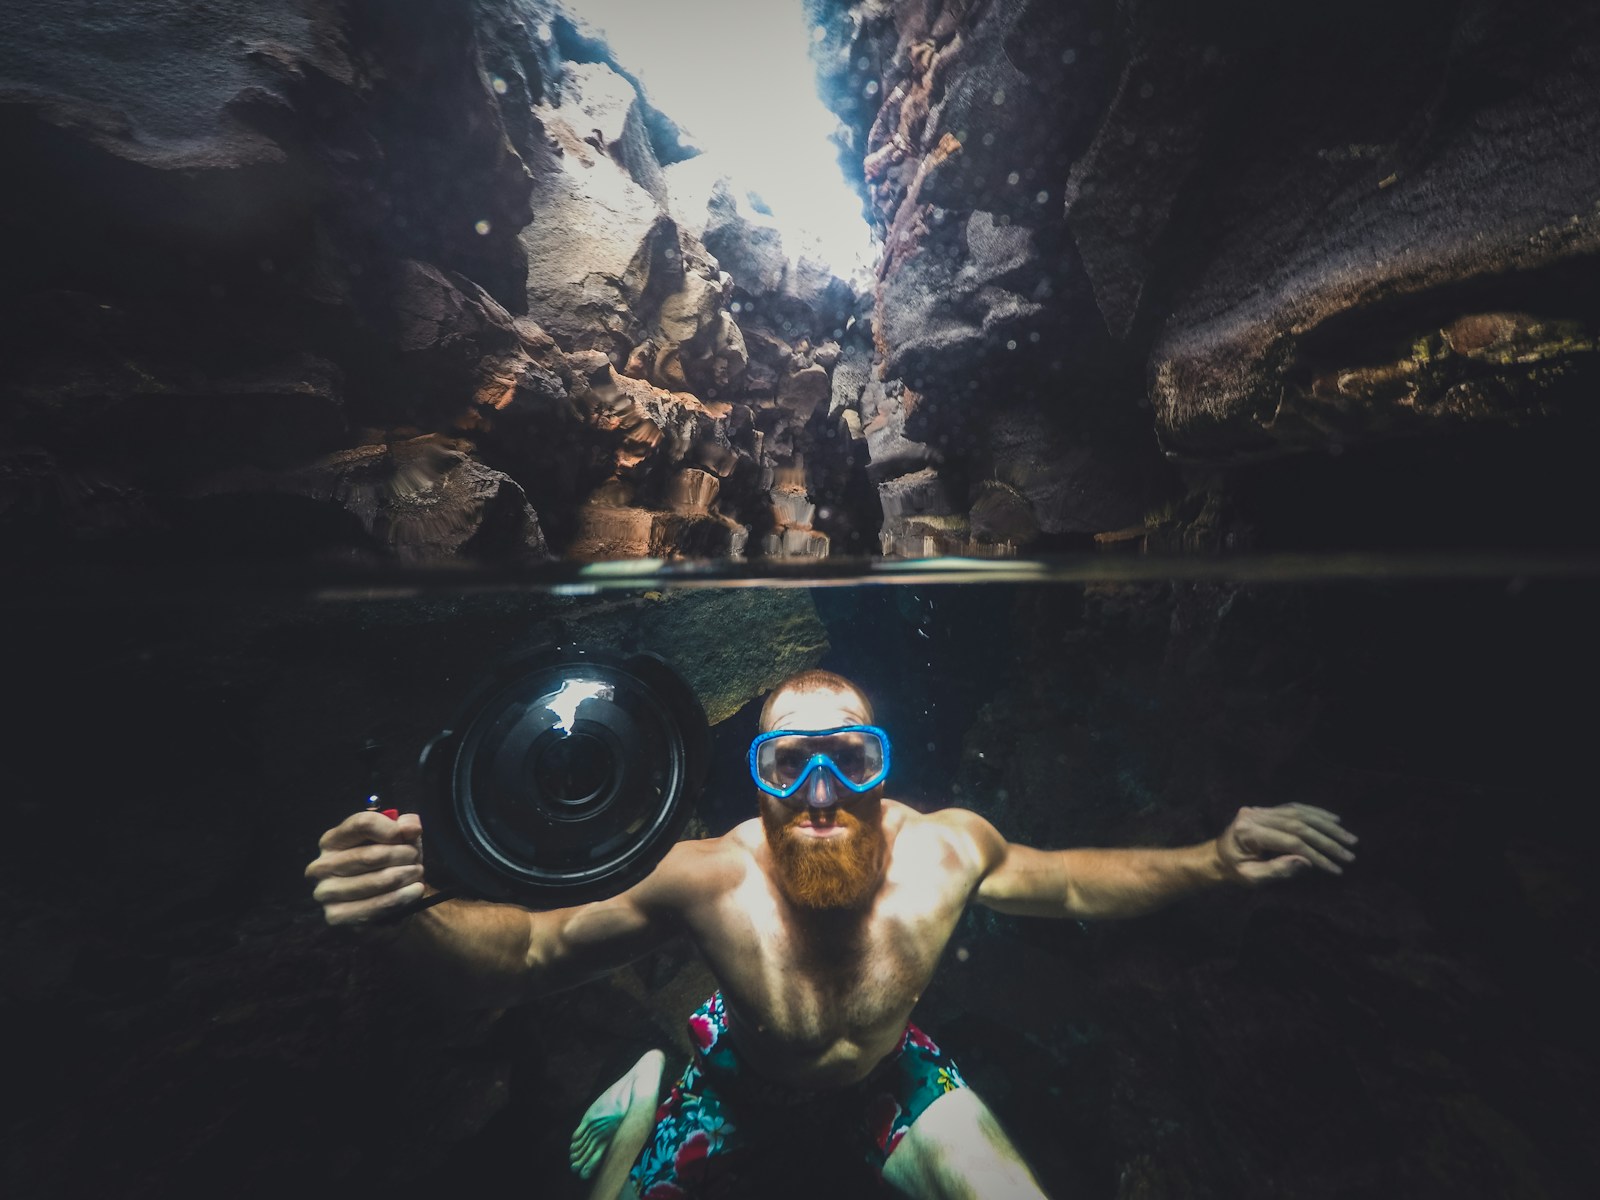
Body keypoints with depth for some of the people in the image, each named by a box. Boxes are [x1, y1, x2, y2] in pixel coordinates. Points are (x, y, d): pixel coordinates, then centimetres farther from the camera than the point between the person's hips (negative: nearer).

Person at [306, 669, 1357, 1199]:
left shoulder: (947, 848, -30)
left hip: (891, 1079, 2)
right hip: (742, 1091, -1)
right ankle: (643, 1101, 33)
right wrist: (412, 910, -45)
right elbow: (526, 954, -25)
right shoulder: (704, 879, -37)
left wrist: (1215, 861, -23)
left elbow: (1065, 882, -11)